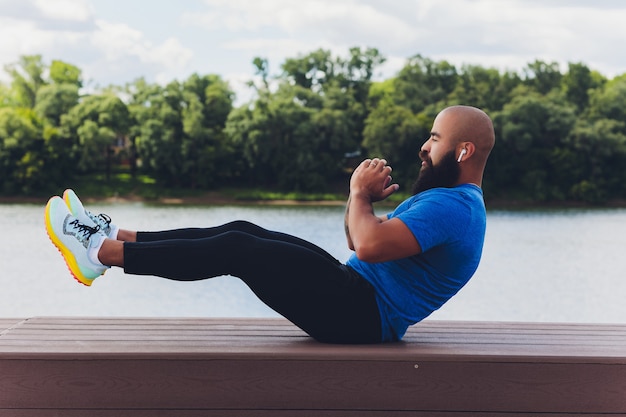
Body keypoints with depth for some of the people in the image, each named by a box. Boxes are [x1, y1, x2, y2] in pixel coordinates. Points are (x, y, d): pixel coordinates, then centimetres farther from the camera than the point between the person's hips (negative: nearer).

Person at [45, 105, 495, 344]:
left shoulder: (453, 206, -17)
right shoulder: (447, 200, 19)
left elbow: (369, 246, -32)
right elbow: (361, 241, 23)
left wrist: (360, 195, -13)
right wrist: (365, 202, 3)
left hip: (360, 315, -10)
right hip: (357, 300, 10)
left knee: (236, 250, -14)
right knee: (242, 231, 3)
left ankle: (101, 252, -8)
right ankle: (116, 237, 6)